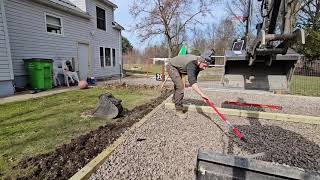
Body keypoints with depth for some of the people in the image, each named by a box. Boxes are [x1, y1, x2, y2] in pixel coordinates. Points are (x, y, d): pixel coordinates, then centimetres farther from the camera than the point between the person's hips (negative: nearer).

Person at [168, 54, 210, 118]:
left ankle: (175, 99, 53)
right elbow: (192, 81, -55)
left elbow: (194, 79, -4)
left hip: (178, 68, 9)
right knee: (180, 87, -21)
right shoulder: (192, 64, -40)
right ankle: (178, 110, -8)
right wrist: (202, 94, -63)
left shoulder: (198, 64, -14)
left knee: (178, 84, 27)